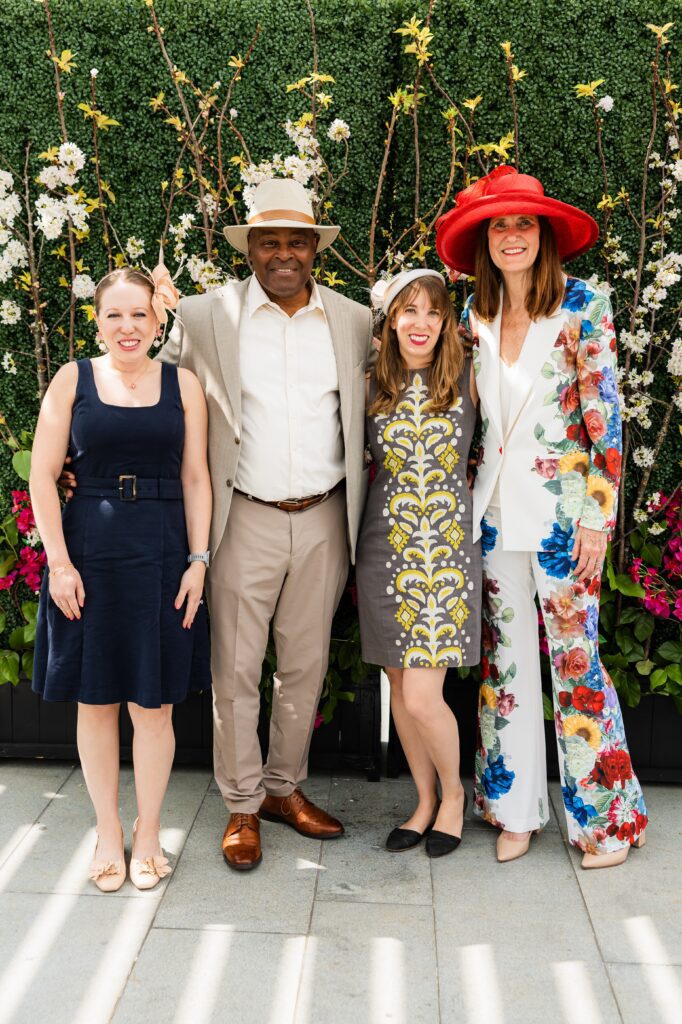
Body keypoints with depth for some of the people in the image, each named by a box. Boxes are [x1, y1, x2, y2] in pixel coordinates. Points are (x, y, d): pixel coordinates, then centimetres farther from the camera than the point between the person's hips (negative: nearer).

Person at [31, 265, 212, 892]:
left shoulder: (183, 385, 4)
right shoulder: (74, 379, 2)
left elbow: (196, 479, 5)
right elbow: (43, 475, 0)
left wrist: (198, 561, -3)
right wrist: (59, 562, -7)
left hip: (161, 552, 0)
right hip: (89, 551, 0)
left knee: (154, 704, 5)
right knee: (96, 700, 8)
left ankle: (148, 832, 24)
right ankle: (108, 832, 25)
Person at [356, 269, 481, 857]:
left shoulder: (466, 379, 0)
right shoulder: (374, 386, 6)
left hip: (447, 549, -3)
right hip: (385, 549, 3)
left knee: (422, 697, -8)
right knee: (399, 688, 10)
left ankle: (453, 794, 19)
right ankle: (426, 801, 29)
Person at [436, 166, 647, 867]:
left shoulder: (582, 307, -7)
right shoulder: (476, 315, 7)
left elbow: (604, 417, -9)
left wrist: (597, 515, -12)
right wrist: (472, 498, 10)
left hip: (560, 506, -5)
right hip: (494, 505, 5)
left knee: (574, 657, -1)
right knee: (504, 656, 9)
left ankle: (604, 817, 15)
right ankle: (515, 807, 23)